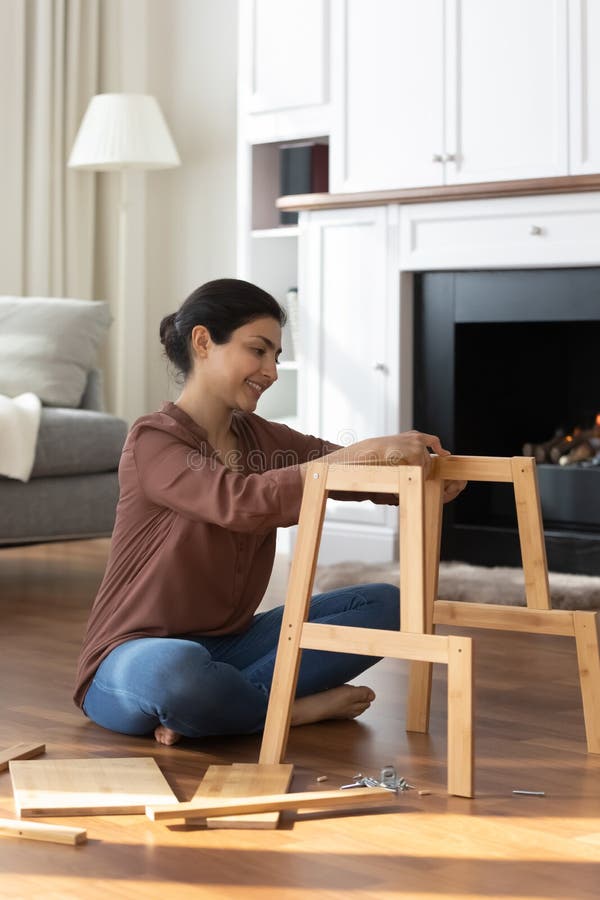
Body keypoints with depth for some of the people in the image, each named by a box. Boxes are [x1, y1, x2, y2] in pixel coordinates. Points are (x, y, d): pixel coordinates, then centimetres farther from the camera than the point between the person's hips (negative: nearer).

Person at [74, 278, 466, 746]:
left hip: (228, 646, 8)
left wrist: (423, 479, -19)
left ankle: (213, 704, -14)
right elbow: (242, 502, -31)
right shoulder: (153, 441, -15)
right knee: (177, 670, -43)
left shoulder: (258, 436, 7)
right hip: (137, 659, -7)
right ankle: (291, 709, -12)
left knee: (385, 603, -3)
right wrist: (364, 452, -35)